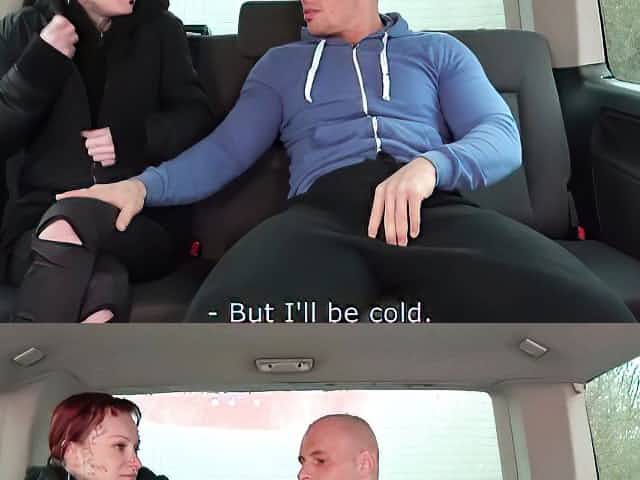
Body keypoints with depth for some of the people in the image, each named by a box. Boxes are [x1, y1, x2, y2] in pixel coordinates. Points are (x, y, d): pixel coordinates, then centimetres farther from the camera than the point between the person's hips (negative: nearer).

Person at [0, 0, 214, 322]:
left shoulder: (160, 29, 12)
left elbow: (197, 118, 6)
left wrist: (135, 139, -12)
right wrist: (41, 62, -11)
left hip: (143, 218, 0)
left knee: (67, 224, -34)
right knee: (100, 281, -34)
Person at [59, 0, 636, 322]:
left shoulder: (438, 51, 26)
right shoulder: (280, 63, 31)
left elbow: (502, 137, 11)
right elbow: (225, 151, 20)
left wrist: (429, 165, -12)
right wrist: (145, 185, 0)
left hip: (434, 207, 0)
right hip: (322, 212, 1)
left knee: (584, 313, -33)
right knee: (226, 323, -38)